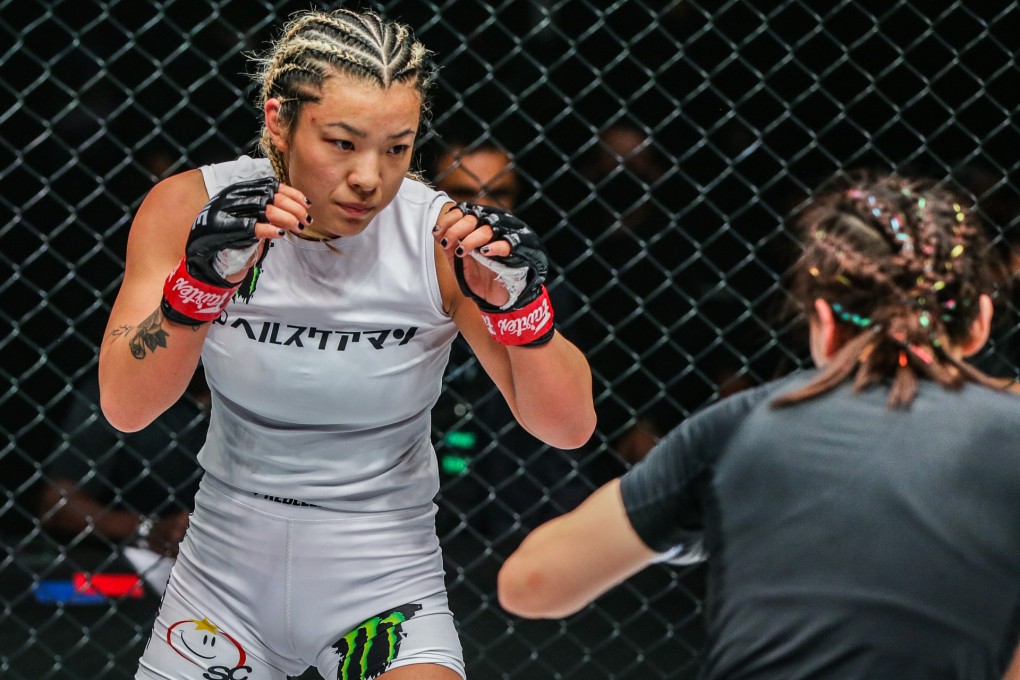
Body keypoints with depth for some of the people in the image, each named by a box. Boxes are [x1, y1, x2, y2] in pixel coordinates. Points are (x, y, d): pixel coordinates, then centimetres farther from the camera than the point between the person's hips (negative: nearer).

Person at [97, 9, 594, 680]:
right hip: (227, 568, 2)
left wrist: (519, 302, -30)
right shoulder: (192, 207, -11)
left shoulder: (446, 236, -14)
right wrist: (202, 279, -33)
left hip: (386, 583, -2)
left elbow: (570, 426, -14)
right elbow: (125, 407, -19)